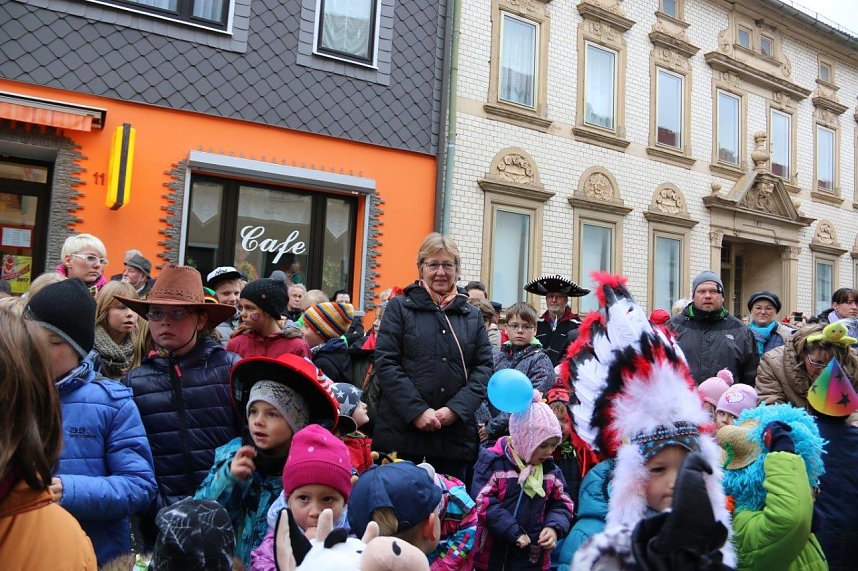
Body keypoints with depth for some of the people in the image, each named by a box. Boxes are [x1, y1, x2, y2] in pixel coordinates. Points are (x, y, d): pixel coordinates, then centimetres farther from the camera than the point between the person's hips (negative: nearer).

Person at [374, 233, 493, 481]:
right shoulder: (399, 307, 5)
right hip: (401, 431, -2)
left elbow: (484, 367, 7)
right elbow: (386, 363, -4)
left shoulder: (472, 315, 14)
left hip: (455, 434, 3)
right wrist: (417, 411, -14)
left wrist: (455, 409, -9)